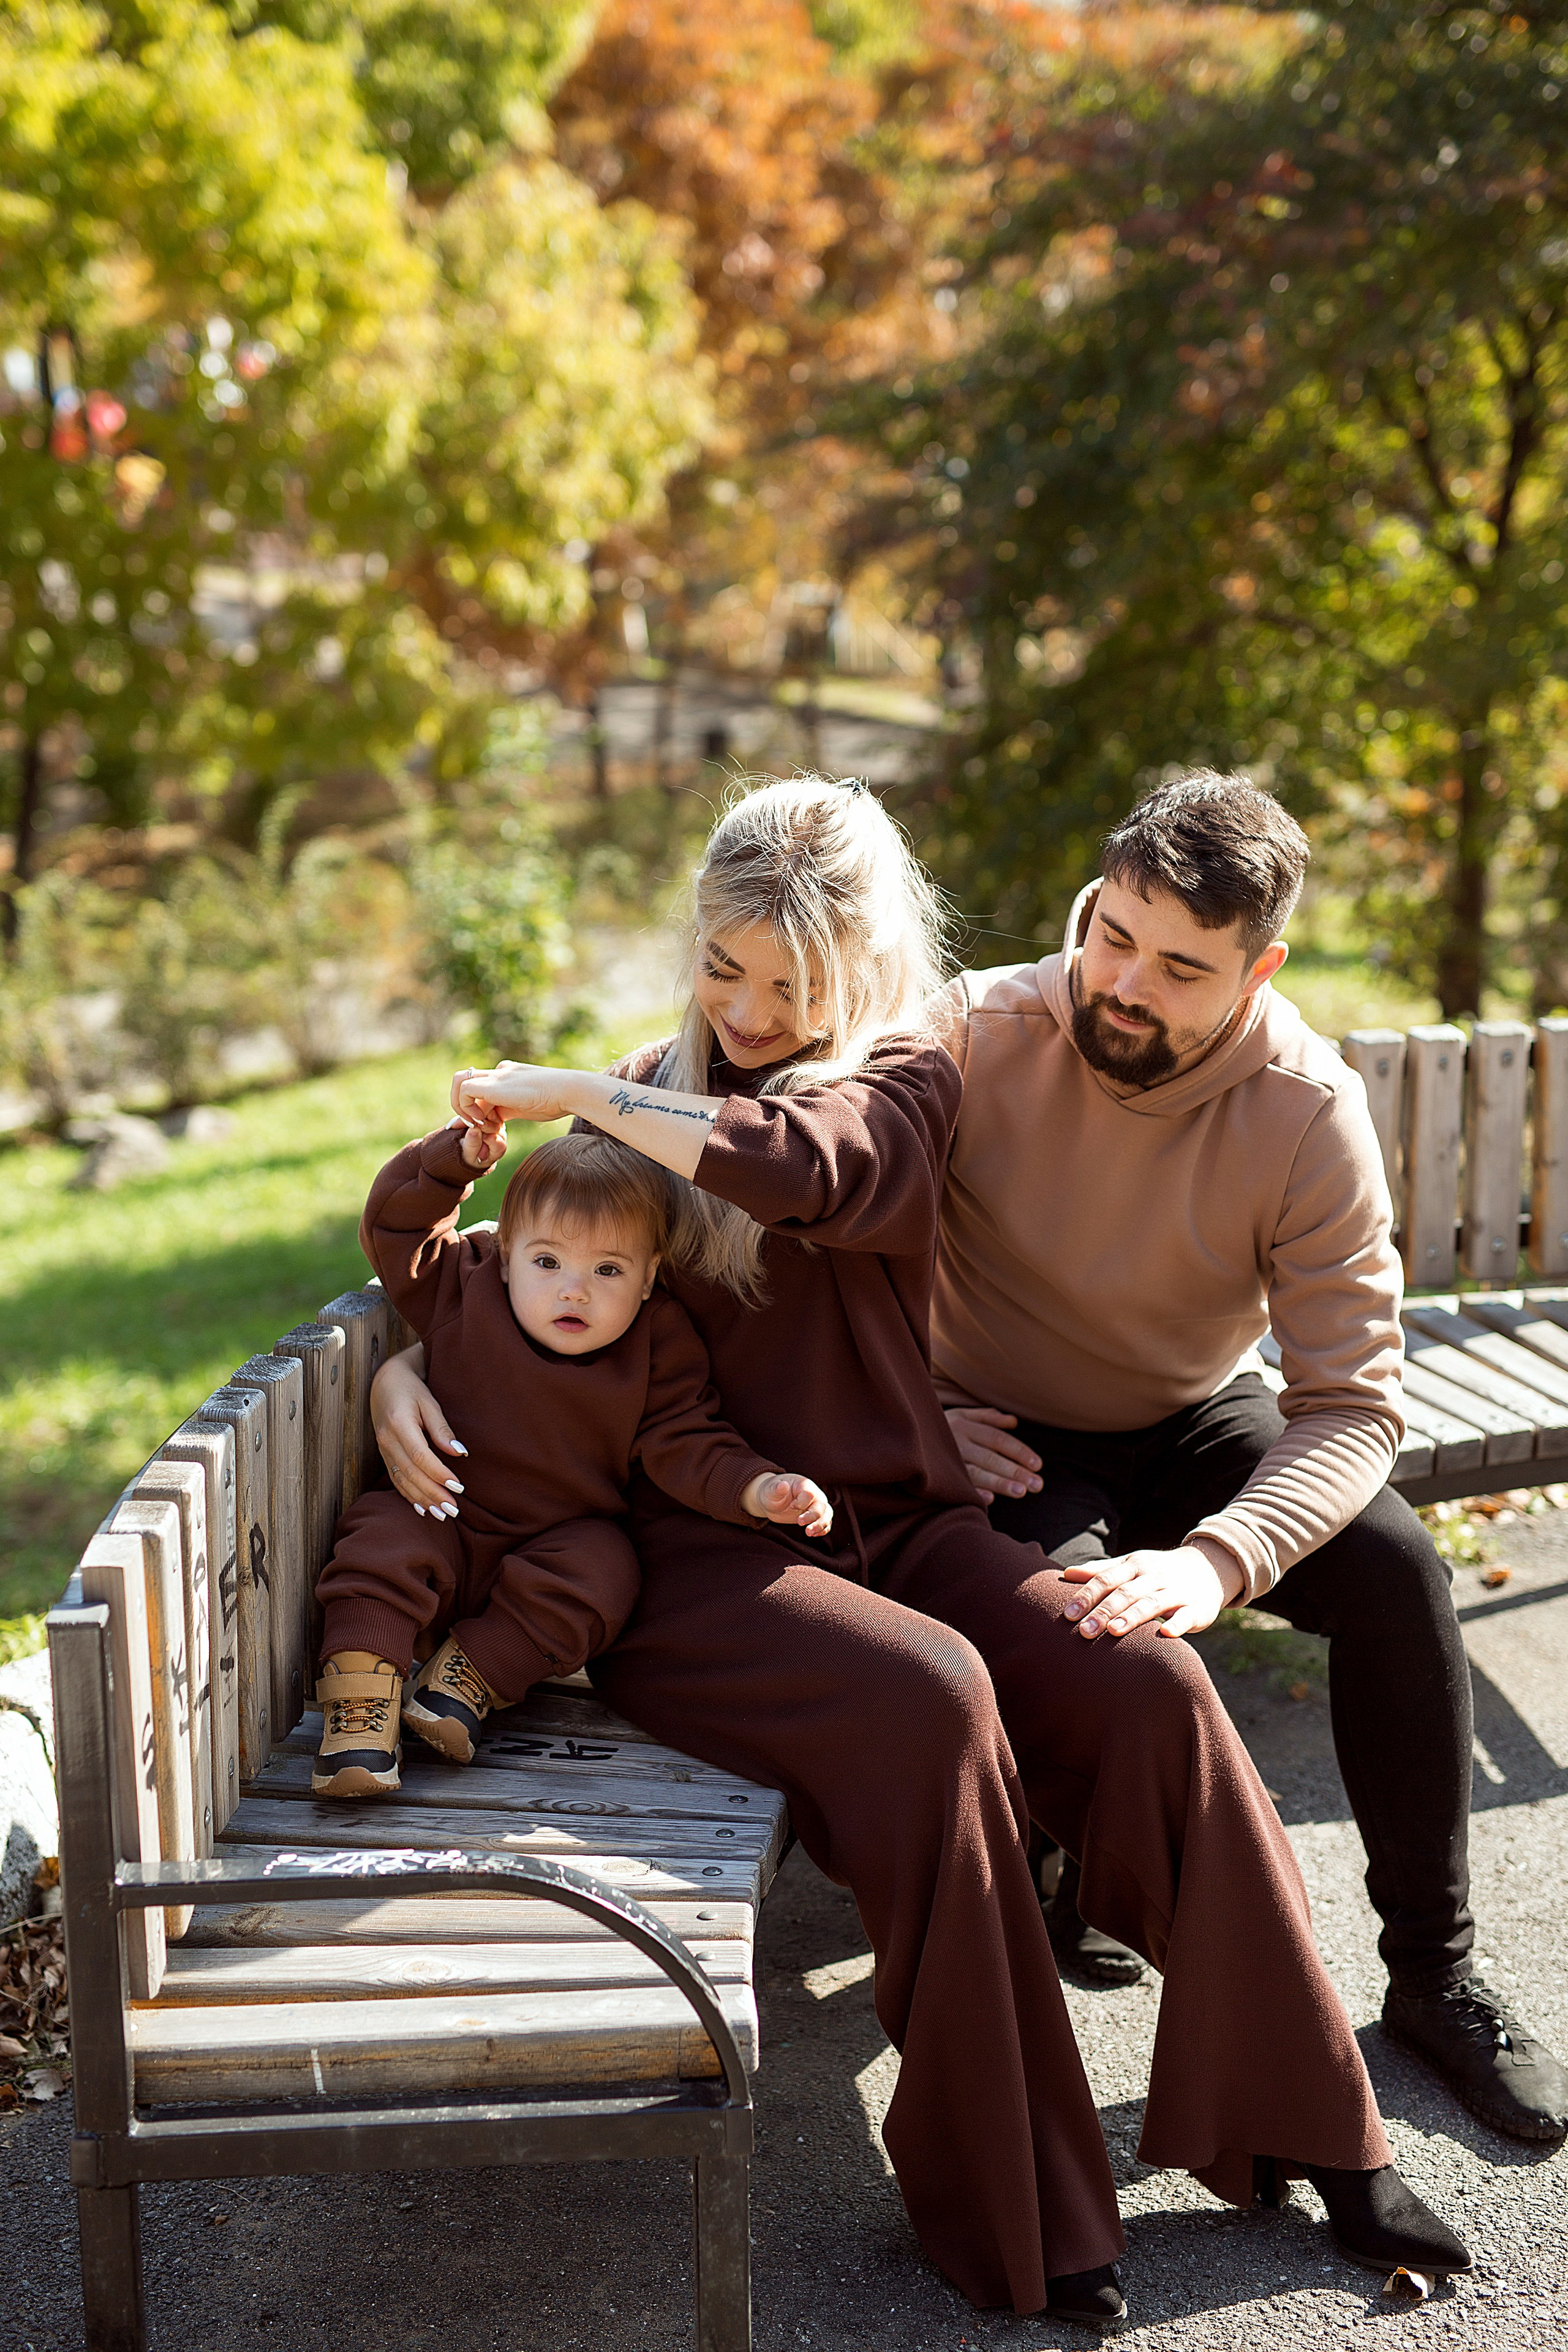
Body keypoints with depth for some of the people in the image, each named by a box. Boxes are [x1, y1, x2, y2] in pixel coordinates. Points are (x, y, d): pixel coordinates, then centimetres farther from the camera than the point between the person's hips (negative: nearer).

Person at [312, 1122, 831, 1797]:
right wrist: (455, 1159, -15)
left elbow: (685, 1444, -9)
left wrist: (756, 1488, -27)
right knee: (384, 1536, -28)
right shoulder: (466, 1288, -5)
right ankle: (360, 1700, -31)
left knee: (604, 1571, -30)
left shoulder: (656, 1345, -8)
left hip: (561, 1545, 0)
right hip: (445, 1521, 0)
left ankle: (472, 1677, -25)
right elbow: (393, 1228, -1)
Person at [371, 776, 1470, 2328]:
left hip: (896, 1524, 1)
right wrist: (399, 1369, -7)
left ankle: (1310, 2132, -9)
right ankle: (1014, 2204, -23)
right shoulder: (649, 1094, 13)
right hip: (692, 1557, -1)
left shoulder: (903, 1079, 4)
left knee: (1147, 1688, -24)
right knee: (927, 1698, -33)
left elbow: (804, 1166, -21)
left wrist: (574, 1093, -15)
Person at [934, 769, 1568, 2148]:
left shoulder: (1310, 1110, -20)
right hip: (1007, 1437, -1)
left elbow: (1353, 1402, -23)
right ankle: (1063, 1887, 2)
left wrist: (1216, 1558, -40)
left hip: (1196, 1418, 2)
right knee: (1060, 1607, -32)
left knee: (1394, 1562, -23)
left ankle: (1437, 1972, -5)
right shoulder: (976, 1037, -21)